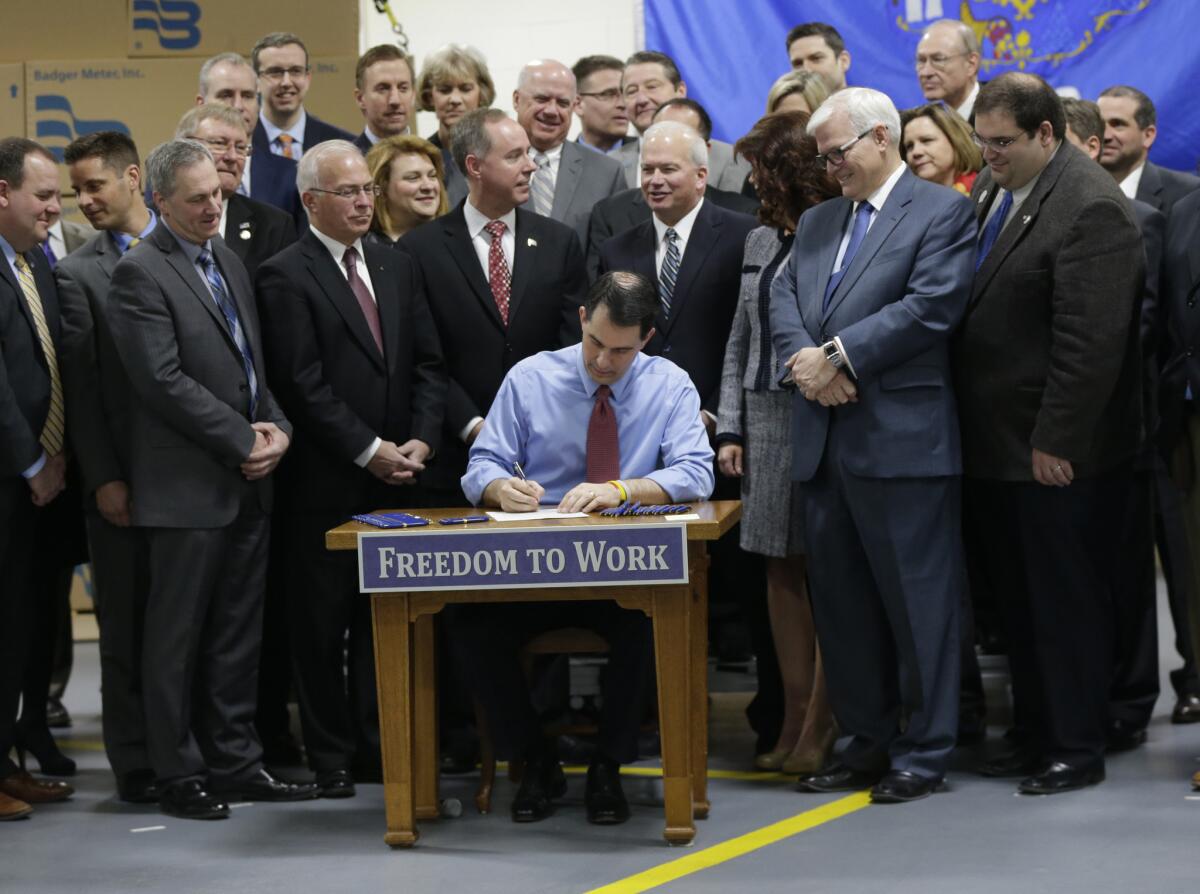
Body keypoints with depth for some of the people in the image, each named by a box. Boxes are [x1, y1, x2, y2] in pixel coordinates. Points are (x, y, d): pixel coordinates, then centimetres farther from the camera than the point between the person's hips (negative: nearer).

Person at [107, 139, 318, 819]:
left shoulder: (227, 259, 15)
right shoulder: (140, 273, -10)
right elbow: (164, 380, -17)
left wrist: (278, 426, 1)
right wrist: (244, 440, -13)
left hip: (248, 482, 7)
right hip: (189, 487, -7)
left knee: (237, 634, 11)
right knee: (178, 635, 1)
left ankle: (235, 760, 17)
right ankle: (180, 774, 8)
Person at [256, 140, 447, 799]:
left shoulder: (396, 268, 13)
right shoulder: (286, 276, -7)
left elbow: (427, 362, 12)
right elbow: (303, 382, -12)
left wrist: (421, 439, -3)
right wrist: (369, 451, -13)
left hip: (394, 474, 5)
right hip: (325, 482, -5)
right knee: (322, 622, 2)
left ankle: (379, 745, 14)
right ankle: (330, 756, 10)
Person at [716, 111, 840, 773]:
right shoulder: (761, 241, 14)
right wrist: (730, 428, 12)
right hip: (767, 420, 7)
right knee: (781, 569, 7)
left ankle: (820, 726, 2)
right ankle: (796, 719, 13)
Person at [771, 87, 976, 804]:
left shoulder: (942, 213, -3)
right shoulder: (817, 222, 20)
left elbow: (931, 307, -14)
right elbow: (784, 298, 11)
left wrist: (838, 357, -14)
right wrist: (802, 358, -9)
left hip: (901, 439, -7)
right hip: (825, 440, 8)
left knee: (916, 598, -2)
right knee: (841, 599, 11)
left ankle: (924, 751, 5)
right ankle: (869, 739, 21)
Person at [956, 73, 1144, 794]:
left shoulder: (1092, 210, -17)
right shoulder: (992, 188, 10)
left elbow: (1091, 343, -21)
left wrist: (1055, 443, -20)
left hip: (1059, 453, -8)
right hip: (996, 444, 9)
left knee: (1068, 600, 1)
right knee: (1019, 598, 14)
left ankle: (1078, 748, 9)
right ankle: (1034, 735, 23)